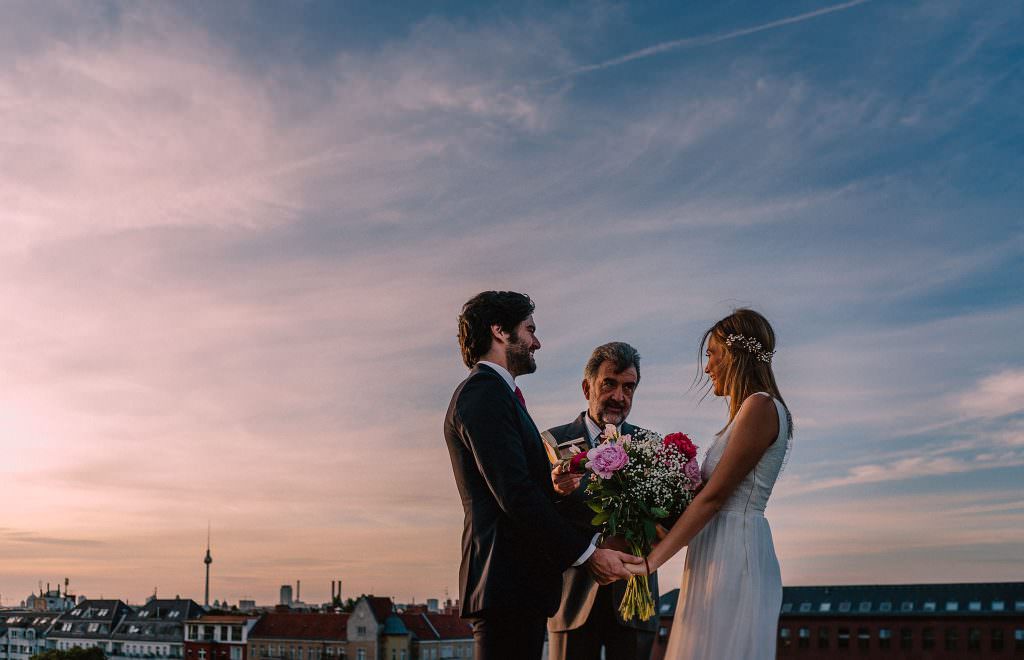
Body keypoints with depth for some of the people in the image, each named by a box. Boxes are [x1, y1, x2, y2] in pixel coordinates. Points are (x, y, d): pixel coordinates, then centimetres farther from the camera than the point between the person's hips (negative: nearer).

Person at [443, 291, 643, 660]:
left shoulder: (487, 392, 23)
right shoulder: (484, 393, -11)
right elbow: (515, 494, -20)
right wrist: (588, 553, -18)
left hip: (516, 585, 10)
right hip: (508, 585, -10)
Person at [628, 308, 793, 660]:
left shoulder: (760, 406, -11)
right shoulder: (749, 410, 17)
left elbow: (713, 496, -16)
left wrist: (654, 558, -15)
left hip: (734, 554, -9)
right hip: (720, 554, 9)